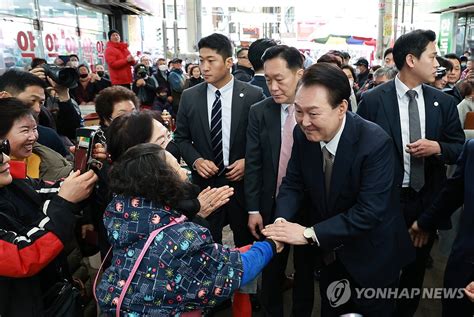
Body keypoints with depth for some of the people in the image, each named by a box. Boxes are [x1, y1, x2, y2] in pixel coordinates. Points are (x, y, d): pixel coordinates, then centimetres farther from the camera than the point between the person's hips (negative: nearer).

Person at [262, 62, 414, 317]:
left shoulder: (375, 142, -30)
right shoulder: (302, 133, -14)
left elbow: (369, 210, -32)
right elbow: (293, 183, -5)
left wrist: (310, 233, -35)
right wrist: (281, 220, -24)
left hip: (372, 255, -4)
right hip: (330, 252, 5)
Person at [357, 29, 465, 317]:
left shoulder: (444, 102, 0)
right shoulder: (372, 100, -11)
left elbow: (460, 147, 6)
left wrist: (437, 148, -16)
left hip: (428, 200, 4)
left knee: (417, 267, 21)